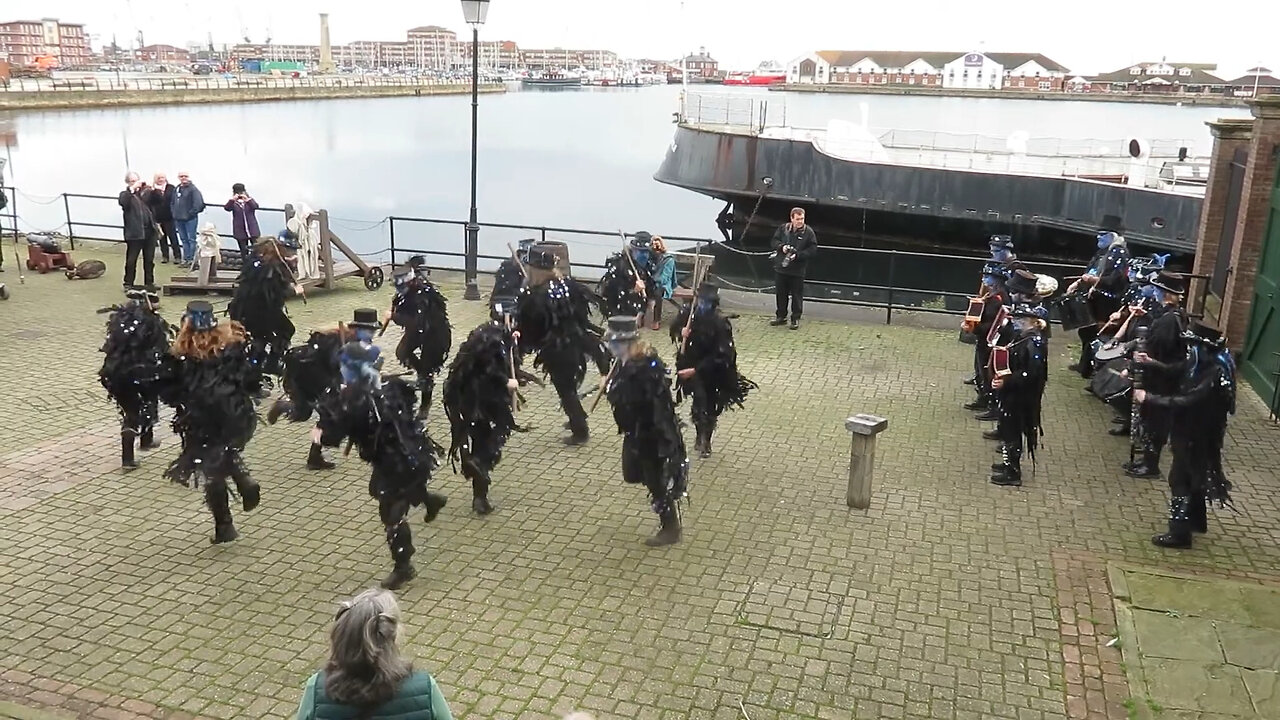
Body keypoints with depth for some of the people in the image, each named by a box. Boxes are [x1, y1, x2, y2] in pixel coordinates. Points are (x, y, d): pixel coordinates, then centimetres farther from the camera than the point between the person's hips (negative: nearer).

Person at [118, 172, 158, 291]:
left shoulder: (146, 192, 13)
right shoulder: (125, 194, 1)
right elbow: (123, 202, -20)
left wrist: (153, 190, -10)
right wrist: (132, 189, -23)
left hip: (149, 231, 4)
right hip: (134, 233, -4)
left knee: (149, 259, 11)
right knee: (131, 260, 1)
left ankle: (149, 282, 20)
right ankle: (128, 284, 9)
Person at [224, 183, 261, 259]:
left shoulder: (250, 200, 7)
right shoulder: (233, 203, 4)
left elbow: (255, 206, -14)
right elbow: (227, 208, -15)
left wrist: (247, 199, -31)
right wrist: (232, 200, -32)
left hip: (252, 230, 0)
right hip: (240, 232, 0)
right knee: (244, 252, 6)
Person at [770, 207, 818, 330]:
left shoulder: (808, 232, -7)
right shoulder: (783, 229, 2)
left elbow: (813, 250, -9)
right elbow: (775, 240, 10)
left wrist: (798, 255, -20)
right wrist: (782, 246, -11)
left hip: (798, 270, -3)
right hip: (781, 268, 4)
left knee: (797, 295, 3)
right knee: (781, 294, 14)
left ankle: (795, 319, 14)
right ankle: (781, 317, 27)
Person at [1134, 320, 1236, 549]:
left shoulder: (1215, 374, -29)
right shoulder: (1202, 362, -2)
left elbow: (1186, 402, -34)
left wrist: (1149, 399, -31)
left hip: (1196, 435, -9)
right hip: (1190, 430, 9)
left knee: (1180, 479, -1)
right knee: (1192, 476, 23)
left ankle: (1179, 533, 7)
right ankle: (1196, 520, 40)